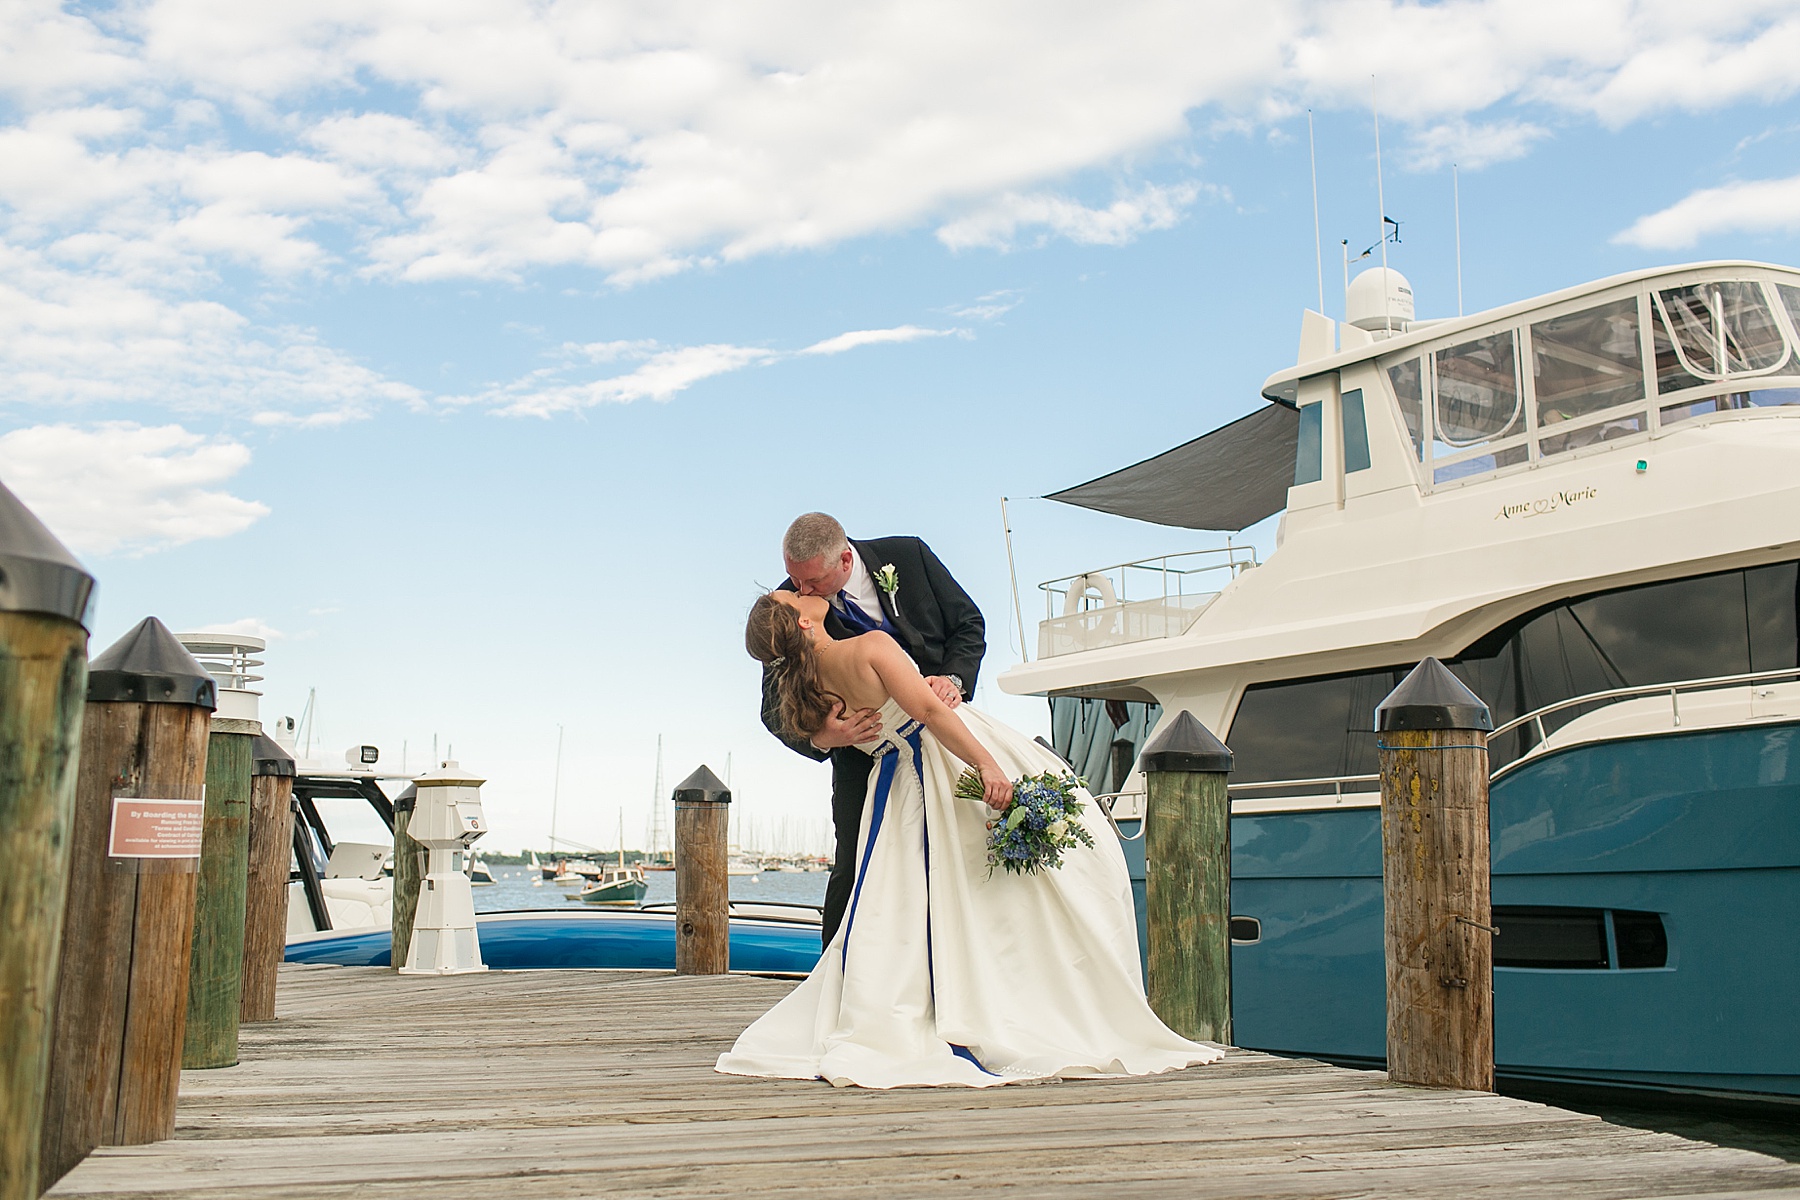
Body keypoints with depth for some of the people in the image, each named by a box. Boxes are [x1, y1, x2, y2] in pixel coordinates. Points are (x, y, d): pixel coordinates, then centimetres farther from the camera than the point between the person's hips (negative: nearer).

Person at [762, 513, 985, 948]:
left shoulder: (908, 555, -12)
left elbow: (969, 623, 1)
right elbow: (775, 708, -10)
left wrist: (955, 678, -19)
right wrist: (818, 737, -32)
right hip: (863, 746, -1)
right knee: (856, 868, -8)